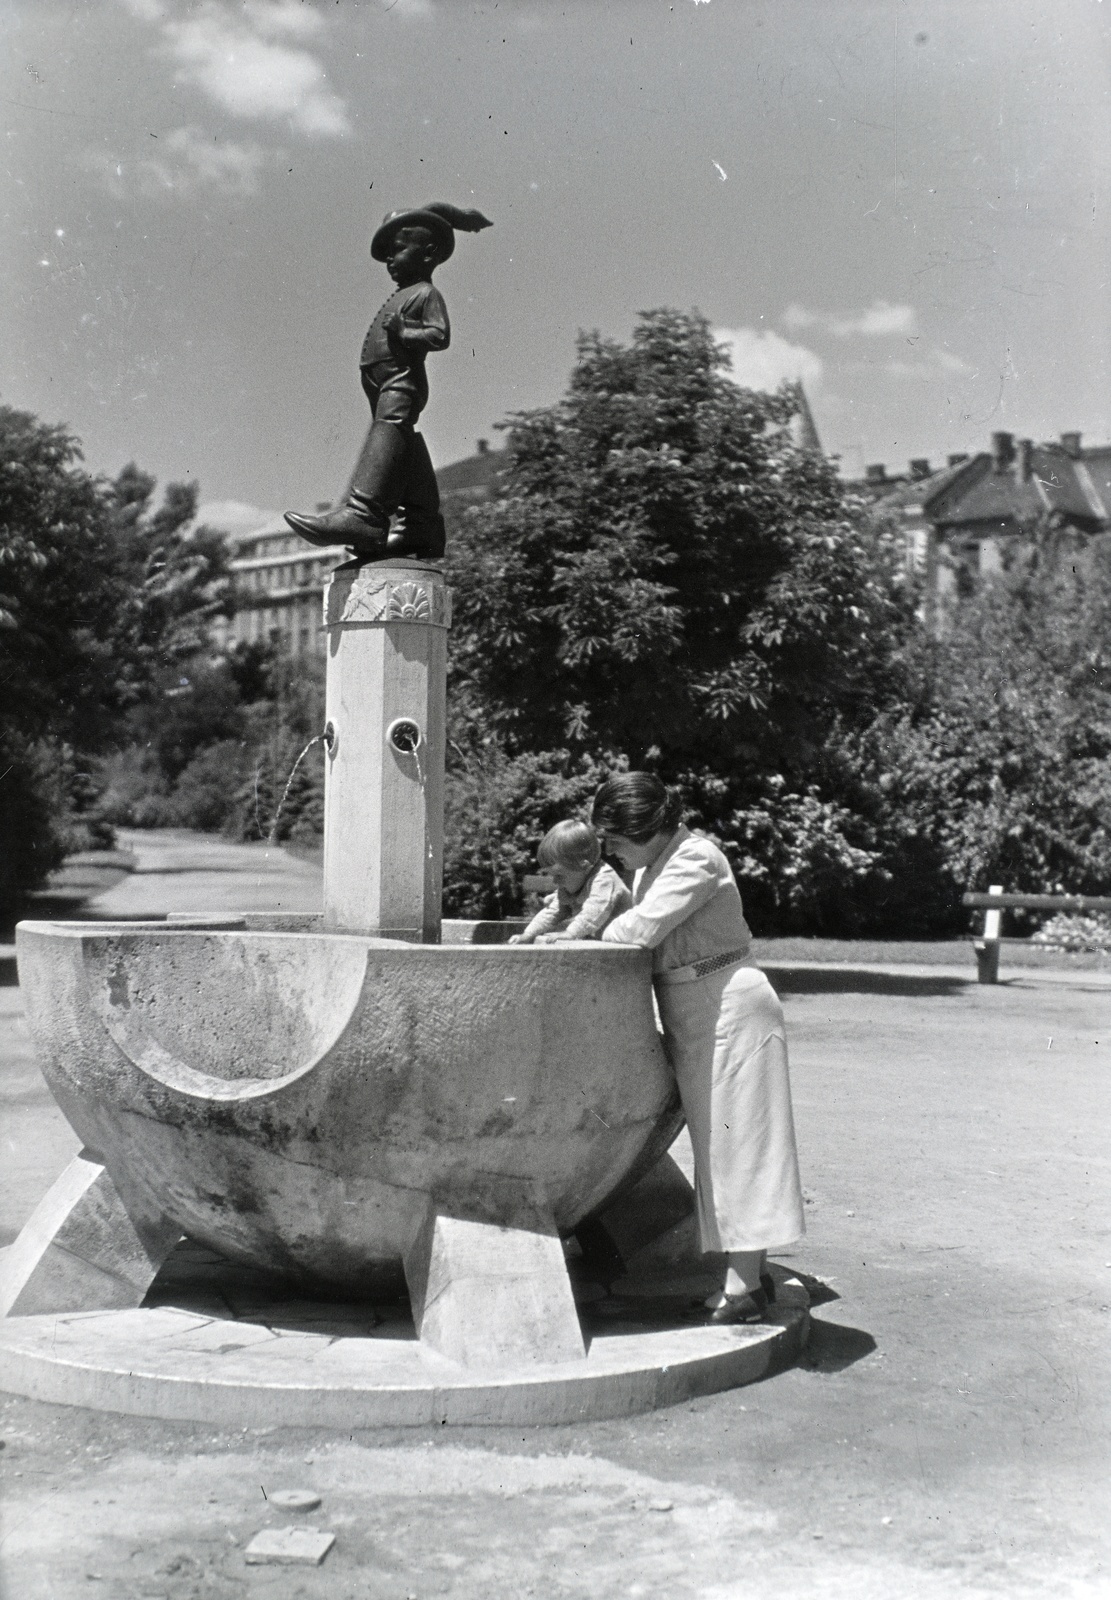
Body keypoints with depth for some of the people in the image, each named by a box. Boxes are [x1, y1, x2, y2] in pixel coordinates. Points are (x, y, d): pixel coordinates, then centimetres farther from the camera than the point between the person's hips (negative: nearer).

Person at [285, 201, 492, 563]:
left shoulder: (427, 293, -4)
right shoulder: (403, 294, 26)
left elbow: (440, 335, -12)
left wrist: (402, 333, -19)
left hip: (403, 379, -11)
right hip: (385, 382, 11)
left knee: (388, 430, -26)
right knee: (405, 452, 10)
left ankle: (361, 514, -44)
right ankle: (422, 530, 14)